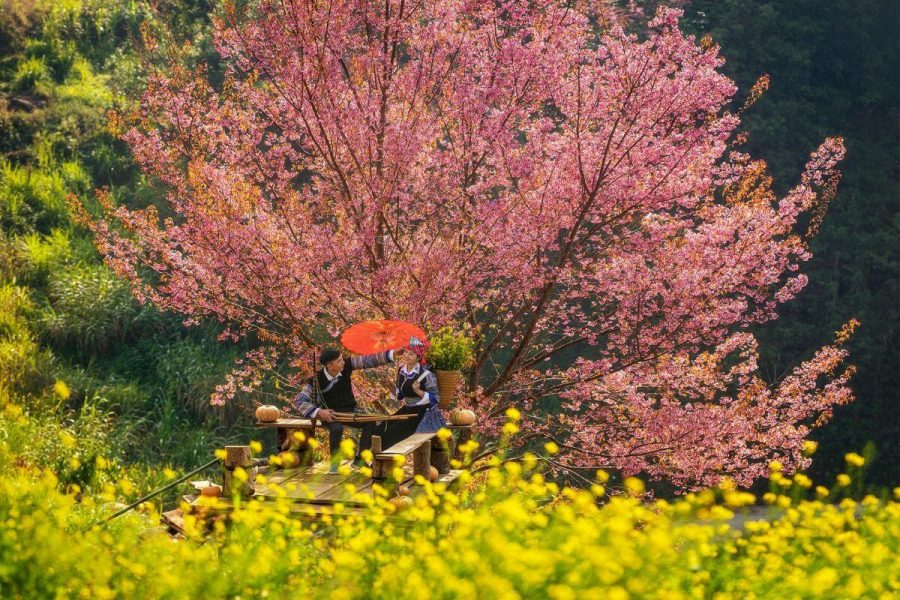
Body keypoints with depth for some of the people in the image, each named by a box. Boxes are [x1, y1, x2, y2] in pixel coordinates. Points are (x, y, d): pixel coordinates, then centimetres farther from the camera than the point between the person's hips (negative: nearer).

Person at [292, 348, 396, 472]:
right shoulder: (317, 380, -17)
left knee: (370, 422, -20)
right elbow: (298, 400, -18)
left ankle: (359, 460, -10)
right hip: (330, 415, -4)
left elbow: (368, 361, -13)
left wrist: (391, 354, -21)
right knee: (337, 428, -36)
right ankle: (334, 463, -16)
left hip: (349, 411, 4)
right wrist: (318, 411, -30)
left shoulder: (346, 367, -9)